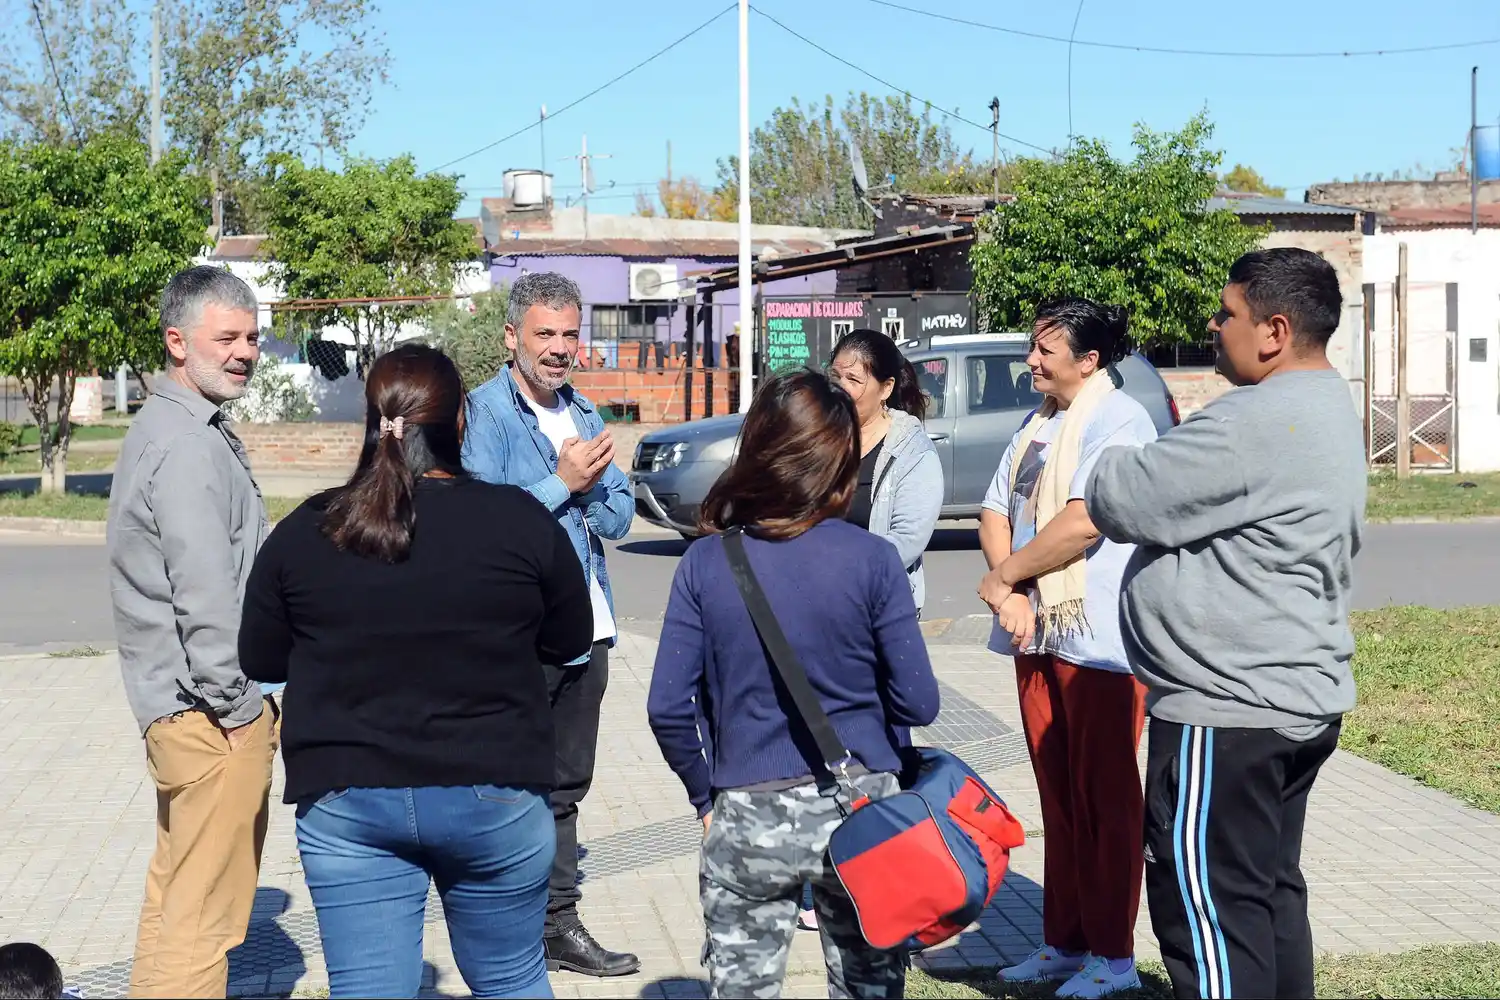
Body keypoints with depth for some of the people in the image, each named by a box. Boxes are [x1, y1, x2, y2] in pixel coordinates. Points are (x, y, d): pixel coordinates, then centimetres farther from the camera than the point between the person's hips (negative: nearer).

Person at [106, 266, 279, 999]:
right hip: (212, 718, -10)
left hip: (178, 707, 10)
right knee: (204, 917, -5)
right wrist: (238, 706, -14)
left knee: (175, 898, 17)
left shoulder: (167, 428, 15)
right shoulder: (188, 447, -18)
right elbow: (204, 595, -23)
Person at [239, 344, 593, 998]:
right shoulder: (521, 521, -7)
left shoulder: (304, 532, -3)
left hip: (343, 801, 1)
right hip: (493, 797, -1)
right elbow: (570, 641, 5)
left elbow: (260, 660, 7)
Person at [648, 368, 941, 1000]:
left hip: (746, 818, 0)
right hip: (862, 806, 0)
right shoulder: (872, 558, -9)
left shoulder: (705, 562, -6)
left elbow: (668, 708, -8)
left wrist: (705, 794, 7)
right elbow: (918, 702, -7)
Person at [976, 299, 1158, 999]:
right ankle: (1063, 941, 20)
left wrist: (1001, 576, -10)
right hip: (1038, 632, 8)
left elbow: (1083, 523, -21)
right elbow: (995, 513, 13)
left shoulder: (1117, 419, -11)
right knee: (1058, 798, 12)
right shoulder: (1037, 424, 17)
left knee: (1105, 800, -1)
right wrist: (1011, 592, -6)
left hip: (1099, 641, -8)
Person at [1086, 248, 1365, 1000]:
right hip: (1296, 697, 11)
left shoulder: (1257, 422, -22)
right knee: (1270, 890, 18)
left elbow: (1126, 502, -19)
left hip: (1228, 710, -11)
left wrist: (1111, 466, 3)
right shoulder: (1324, 408, 14)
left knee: (1210, 907, -4)